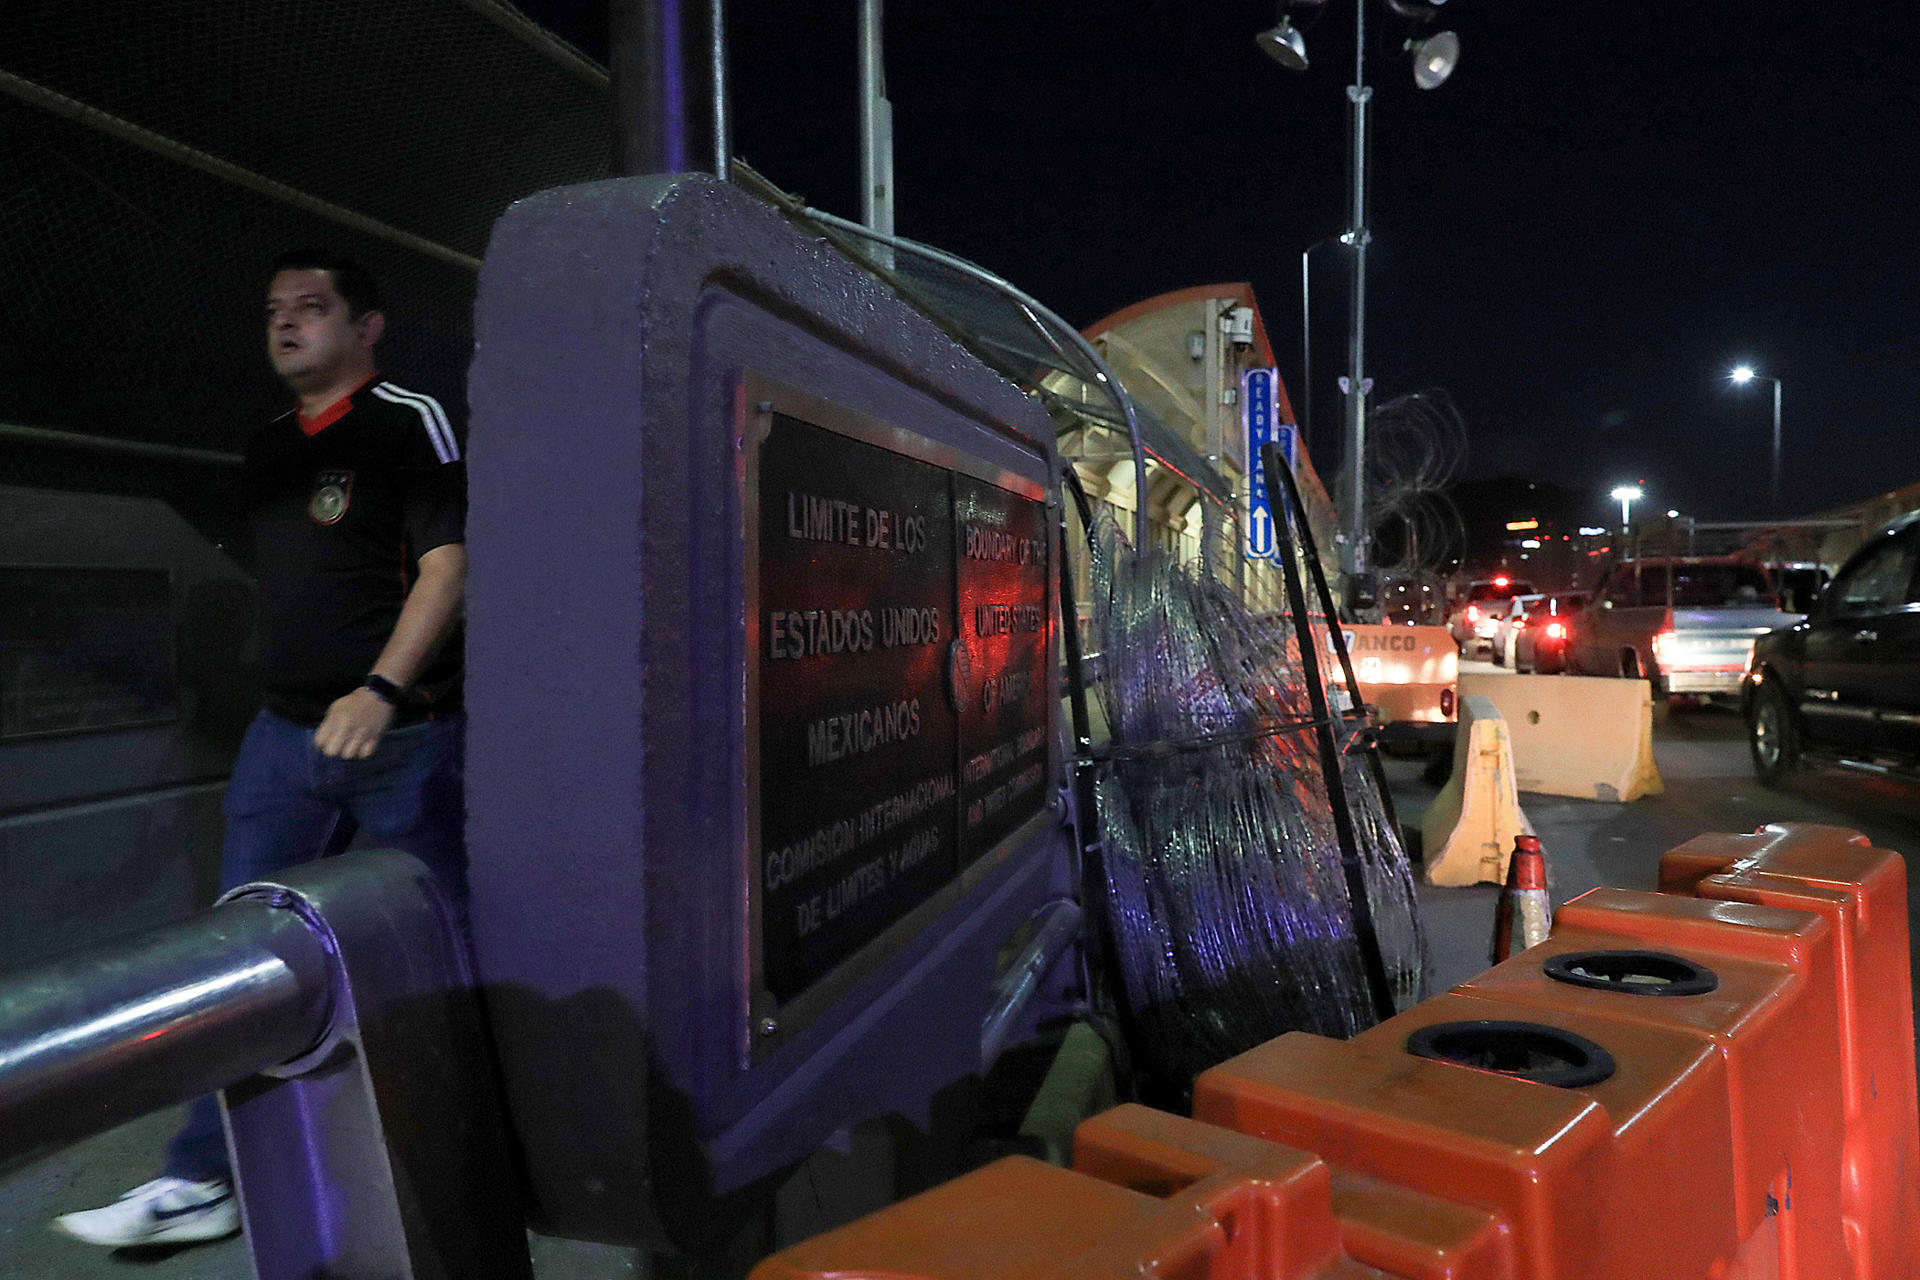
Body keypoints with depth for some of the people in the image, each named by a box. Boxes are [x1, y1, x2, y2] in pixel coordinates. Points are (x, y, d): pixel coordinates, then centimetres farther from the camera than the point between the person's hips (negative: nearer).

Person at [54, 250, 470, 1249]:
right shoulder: (266, 448, 16)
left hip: (397, 731, -7)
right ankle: (203, 1181, 17)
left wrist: (380, 690, -26)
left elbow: (446, 560, -16)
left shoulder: (409, 420, -6)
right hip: (283, 733, 7)